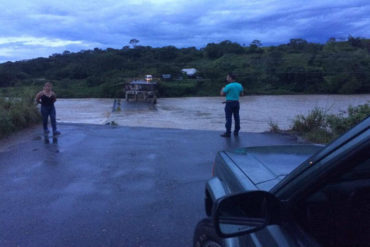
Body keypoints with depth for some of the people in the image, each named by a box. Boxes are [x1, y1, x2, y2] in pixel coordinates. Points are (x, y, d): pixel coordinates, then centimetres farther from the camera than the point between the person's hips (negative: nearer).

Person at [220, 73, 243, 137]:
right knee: (236, 117, 10)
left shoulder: (228, 86, -15)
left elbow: (222, 94, -9)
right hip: (237, 102, 6)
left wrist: (222, 89, 11)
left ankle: (228, 133, -3)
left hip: (229, 103, -6)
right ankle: (236, 132, 15)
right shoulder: (240, 85, 5)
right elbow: (241, 94, 16)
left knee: (228, 118, -3)